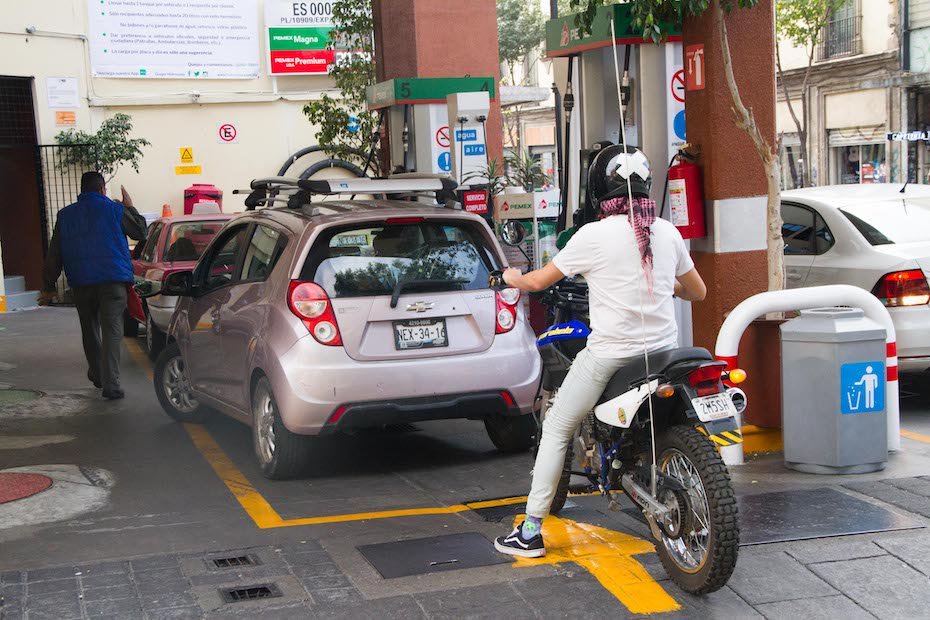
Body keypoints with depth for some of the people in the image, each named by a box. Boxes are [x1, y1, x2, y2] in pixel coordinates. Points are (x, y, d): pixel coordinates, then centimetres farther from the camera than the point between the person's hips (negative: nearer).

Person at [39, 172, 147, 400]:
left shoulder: (65, 215, 10)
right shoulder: (114, 210, -2)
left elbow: (53, 255, 11)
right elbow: (140, 232, 9)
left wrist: (49, 287, 16)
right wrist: (130, 208, 22)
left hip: (81, 283, 4)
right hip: (112, 280, -3)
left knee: (90, 330, 20)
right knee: (112, 331, -7)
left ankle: (97, 374, 33)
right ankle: (110, 385, -17)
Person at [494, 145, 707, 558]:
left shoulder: (595, 235, -10)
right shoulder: (667, 233, 4)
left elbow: (539, 281, 0)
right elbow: (698, 292, 17)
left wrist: (513, 279, 21)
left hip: (610, 356, -4)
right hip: (663, 353, 5)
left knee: (556, 429, 8)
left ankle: (531, 531, 8)